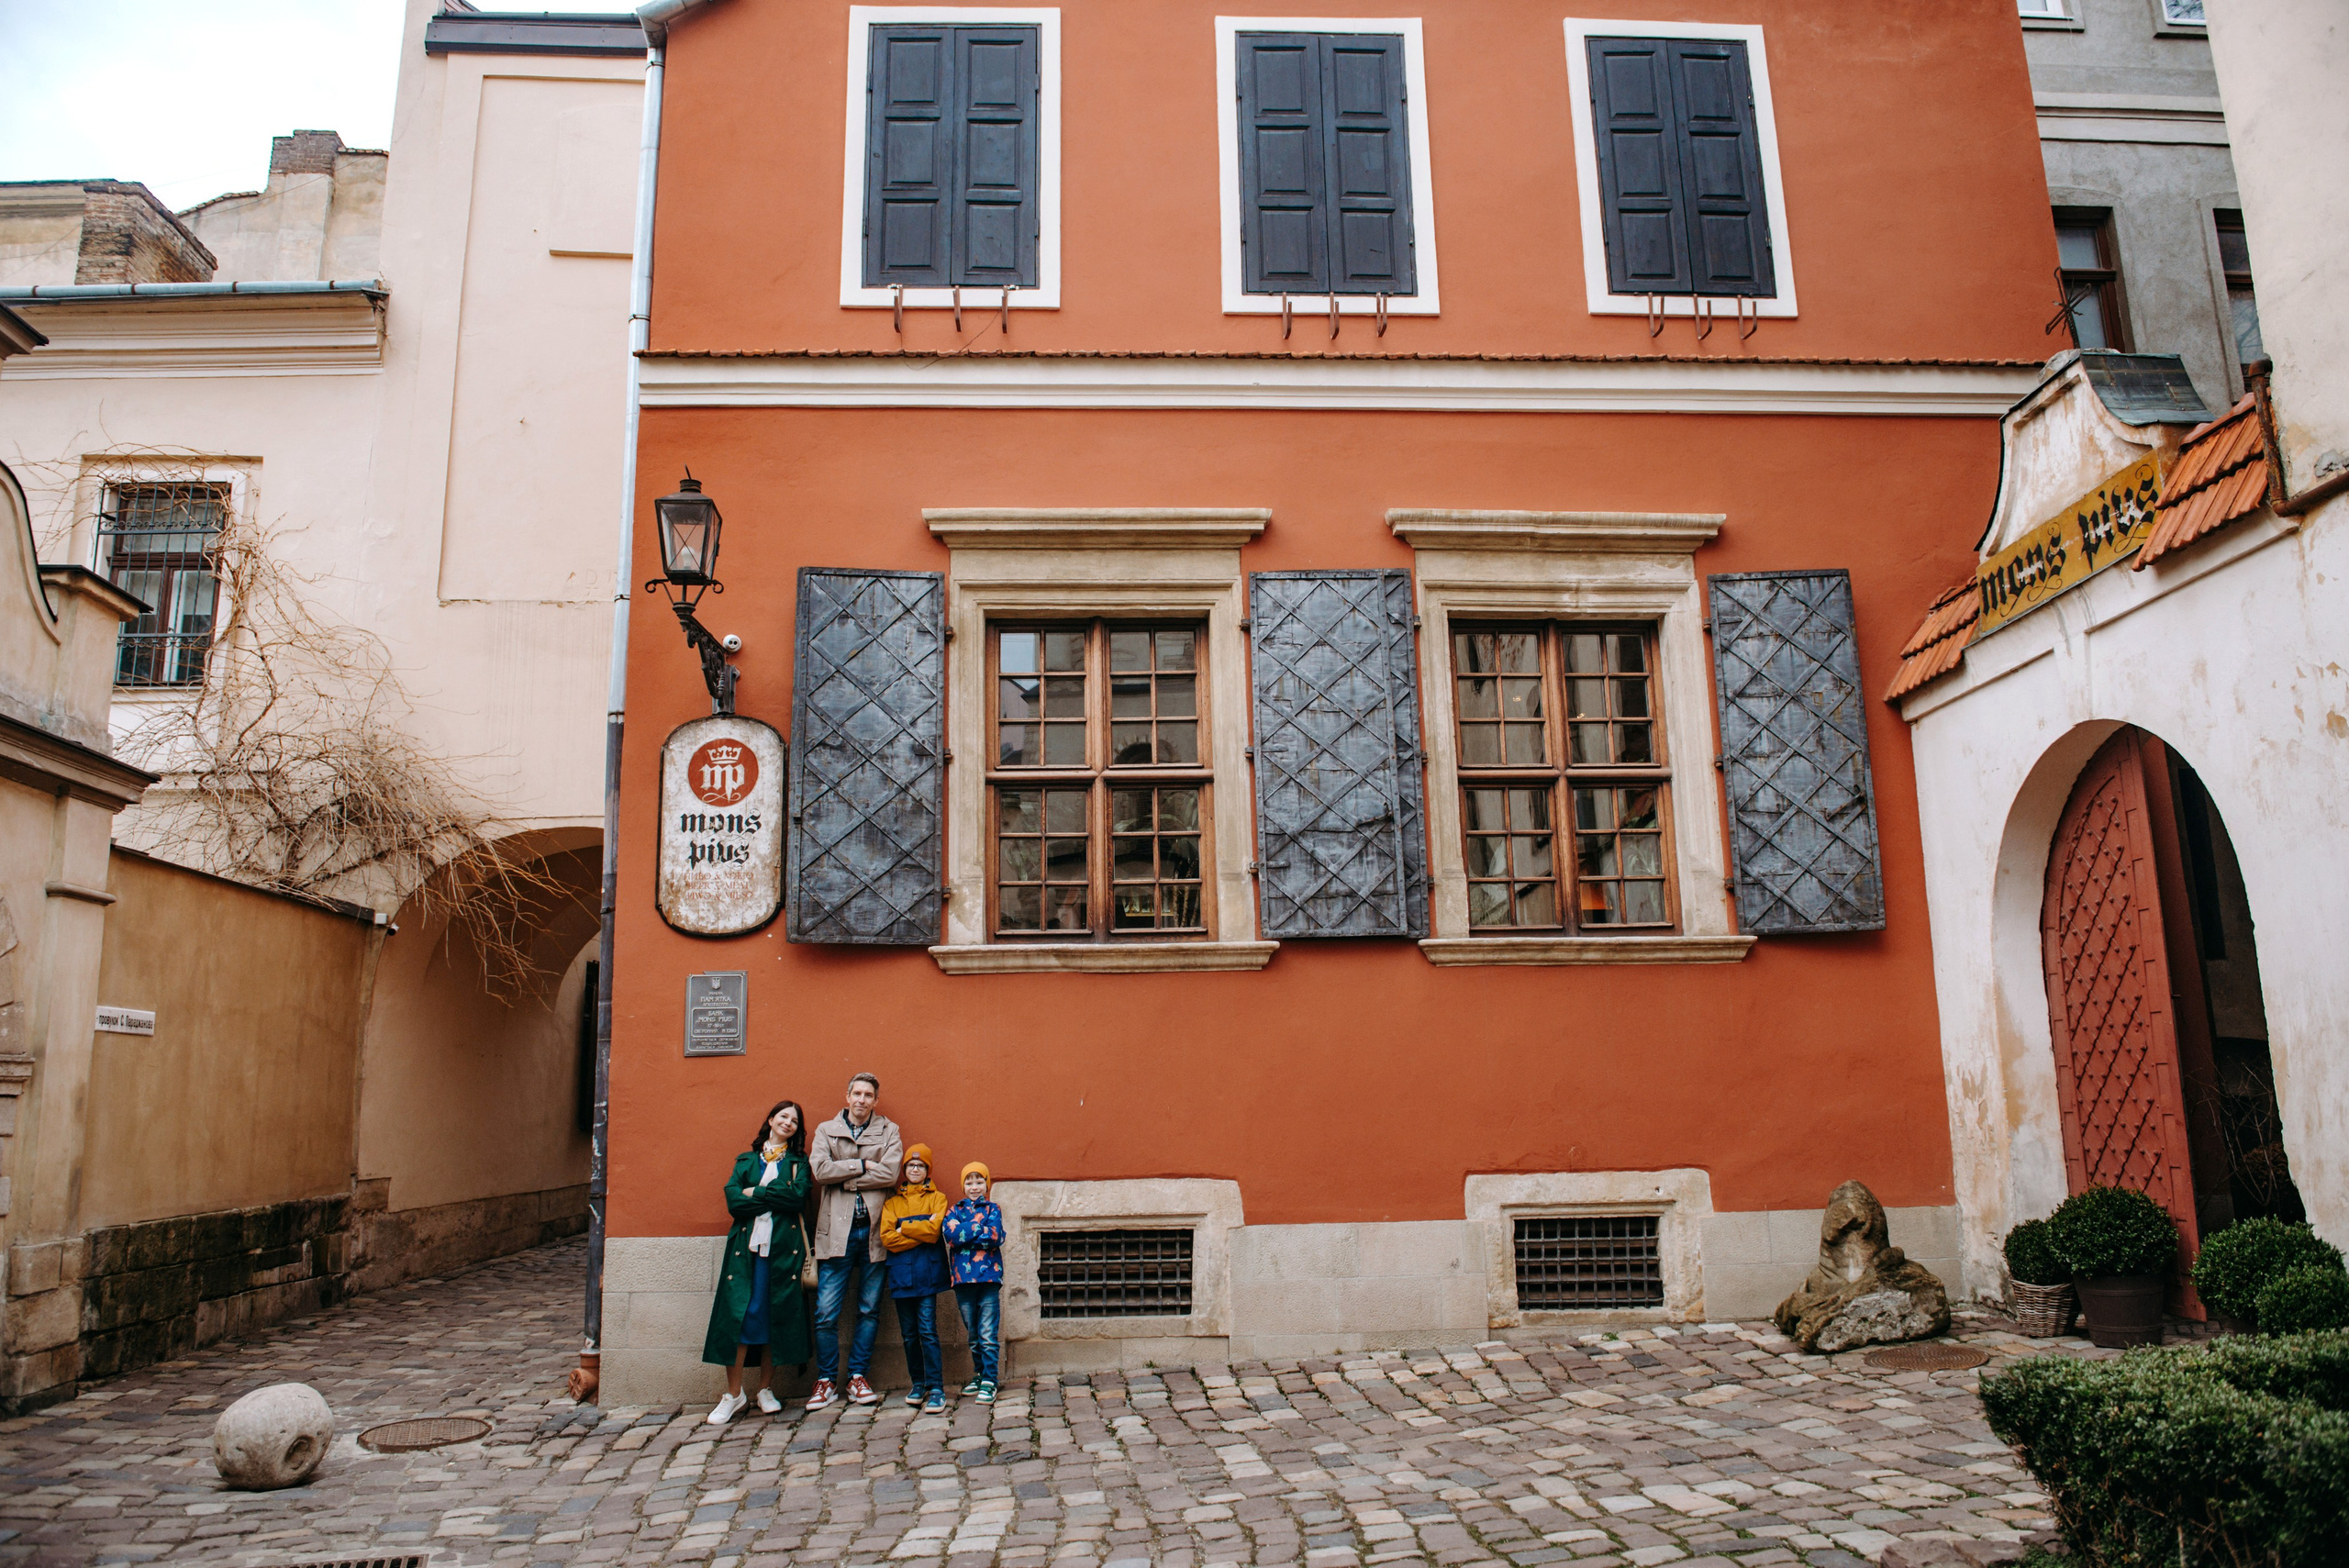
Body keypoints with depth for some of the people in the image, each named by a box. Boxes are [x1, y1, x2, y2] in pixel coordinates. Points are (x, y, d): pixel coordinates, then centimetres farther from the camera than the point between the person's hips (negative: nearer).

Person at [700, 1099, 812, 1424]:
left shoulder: (798, 1162, 13)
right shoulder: (745, 1160, 16)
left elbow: (798, 1196, -5)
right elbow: (733, 1200, 0)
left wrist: (755, 1193, -4)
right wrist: (776, 1197, -8)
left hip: (782, 1246, 0)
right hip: (746, 1244, 1)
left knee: (776, 1315, -1)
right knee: (737, 1314, -6)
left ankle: (767, 1389, 12)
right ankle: (733, 1394, 1)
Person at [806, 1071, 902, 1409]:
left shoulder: (889, 1132, 8)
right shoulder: (826, 1131, 10)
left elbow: (889, 1174, -8)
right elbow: (820, 1169, -7)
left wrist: (842, 1177, -8)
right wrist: (862, 1165, -9)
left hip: (873, 1230, 1)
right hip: (837, 1231, 0)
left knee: (869, 1311, 7)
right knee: (826, 1313, -2)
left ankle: (857, 1378, 17)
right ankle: (825, 1381, 11)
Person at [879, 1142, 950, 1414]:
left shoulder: (937, 1198, 10)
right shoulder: (892, 1203, 14)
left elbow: (934, 1230, -8)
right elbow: (887, 1238, 0)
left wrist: (903, 1227, -1)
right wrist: (921, 1232, -6)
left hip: (927, 1272, -3)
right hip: (901, 1273, 3)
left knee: (927, 1330, -10)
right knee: (909, 1333, 7)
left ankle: (936, 1389, -10)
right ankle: (918, 1383, 19)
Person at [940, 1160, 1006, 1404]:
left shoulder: (992, 1209, 8)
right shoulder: (955, 1210, 14)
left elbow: (995, 1237, -10)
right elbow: (949, 1233, -7)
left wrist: (964, 1233, -8)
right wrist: (979, 1227, -8)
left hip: (988, 1276, -3)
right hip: (962, 1277, 3)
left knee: (988, 1334, -7)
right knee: (972, 1334, 13)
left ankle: (989, 1381, -3)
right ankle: (979, 1373, 28)